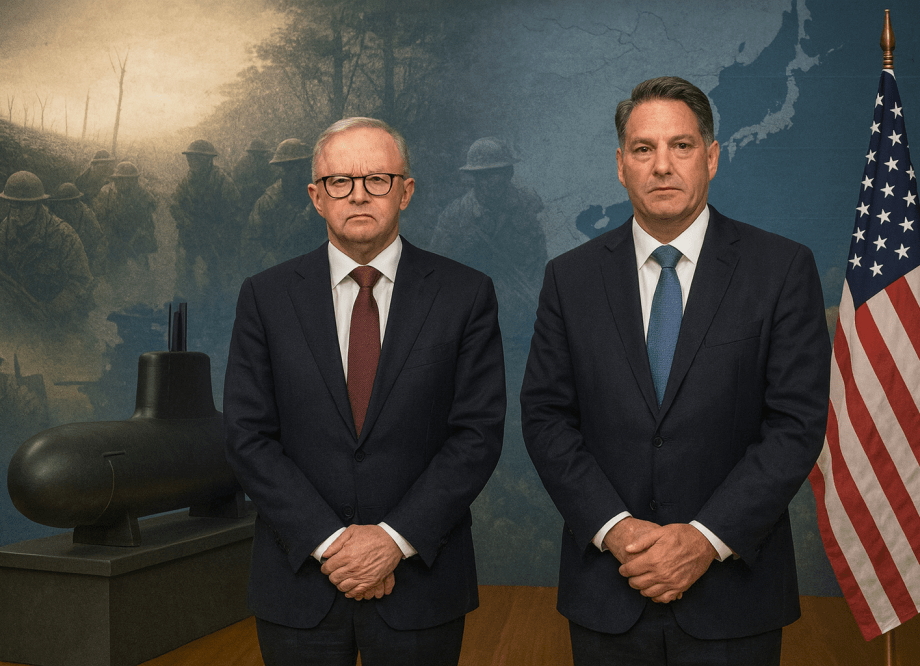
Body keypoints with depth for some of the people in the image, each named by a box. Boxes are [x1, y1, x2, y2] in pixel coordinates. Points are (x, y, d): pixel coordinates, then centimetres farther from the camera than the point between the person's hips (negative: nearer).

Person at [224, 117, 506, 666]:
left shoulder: (465, 294, -2)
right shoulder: (265, 297, 1)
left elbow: (478, 432, -6)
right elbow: (248, 437, -3)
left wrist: (395, 538, -13)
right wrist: (329, 540, -12)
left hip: (420, 581, -1)